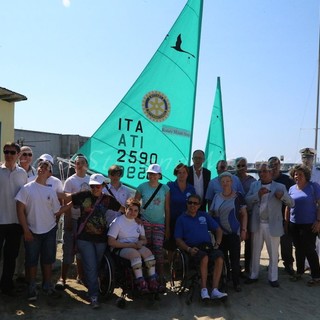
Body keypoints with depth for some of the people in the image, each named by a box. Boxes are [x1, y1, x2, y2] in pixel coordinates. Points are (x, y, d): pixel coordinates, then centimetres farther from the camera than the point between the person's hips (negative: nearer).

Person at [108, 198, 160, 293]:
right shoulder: (118, 221, -5)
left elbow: (144, 240, 18)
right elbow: (111, 242, -14)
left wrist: (140, 243, -9)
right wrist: (130, 245, -19)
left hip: (135, 247, 5)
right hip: (119, 248, -5)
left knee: (147, 252, -26)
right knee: (135, 254, -35)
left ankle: (153, 281, -25)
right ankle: (141, 282, -31)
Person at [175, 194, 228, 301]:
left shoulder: (204, 215, 22)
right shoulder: (181, 219, 12)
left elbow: (218, 230, 22)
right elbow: (178, 239, 5)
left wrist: (217, 244, 4)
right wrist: (189, 249, -12)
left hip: (208, 246, 3)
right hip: (193, 249, -3)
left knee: (219, 258, -29)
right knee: (204, 258, -35)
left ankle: (215, 290, -29)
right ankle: (204, 290, -27)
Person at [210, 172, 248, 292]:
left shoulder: (238, 197, 0)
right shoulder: (216, 197, 7)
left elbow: (244, 214, 2)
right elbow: (211, 214, 14)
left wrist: (244, 230, -4)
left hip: (234, 233, -2)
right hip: (220, 233, 2)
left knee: (235, 258, -1)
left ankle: (236, 282, 12)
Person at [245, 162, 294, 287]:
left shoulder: (280, 187, 0)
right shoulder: (254, 185, 6)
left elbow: (291, 203, -3)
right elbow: (247, 201, -3)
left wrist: (282, 195, -22)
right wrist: (258, 194, -19)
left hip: (273, 225, -2)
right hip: (257, 224, 2)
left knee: (273, 253, 9)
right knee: (255, 252, 13)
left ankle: (273, 278, 25)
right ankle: (253, 275, 28)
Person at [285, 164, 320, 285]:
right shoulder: (292, 189, 7)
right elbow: (288, 206, 12)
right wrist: (286, 221, 11)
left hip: (309, 224, -4)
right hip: (294, 224, 4)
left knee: (309, 249, -1)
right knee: (299, 249, 14)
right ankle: (299, 272, 28)